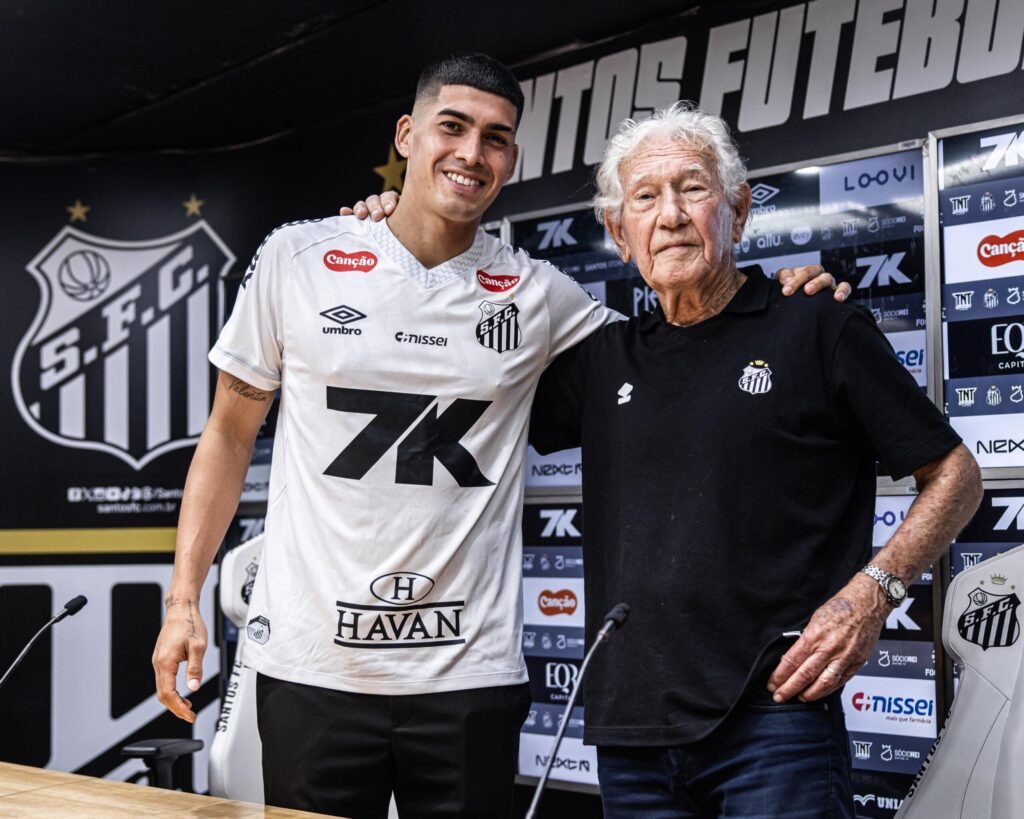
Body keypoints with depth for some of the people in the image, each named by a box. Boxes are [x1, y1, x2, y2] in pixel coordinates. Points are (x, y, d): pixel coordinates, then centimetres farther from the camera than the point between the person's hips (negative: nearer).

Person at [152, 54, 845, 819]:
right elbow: (231, 433, 7)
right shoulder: (296, 259, 0)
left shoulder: (536, 294, 2)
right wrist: (184, 597, -1)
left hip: (470, 672, 1)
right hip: (309, 662, 0)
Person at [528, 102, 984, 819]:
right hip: (630, 731, 4)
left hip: (774, 717, -4)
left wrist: (872, 592, -11)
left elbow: (955, 475, 4)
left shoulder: (819, 330, 1)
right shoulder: (605, 360, 12)